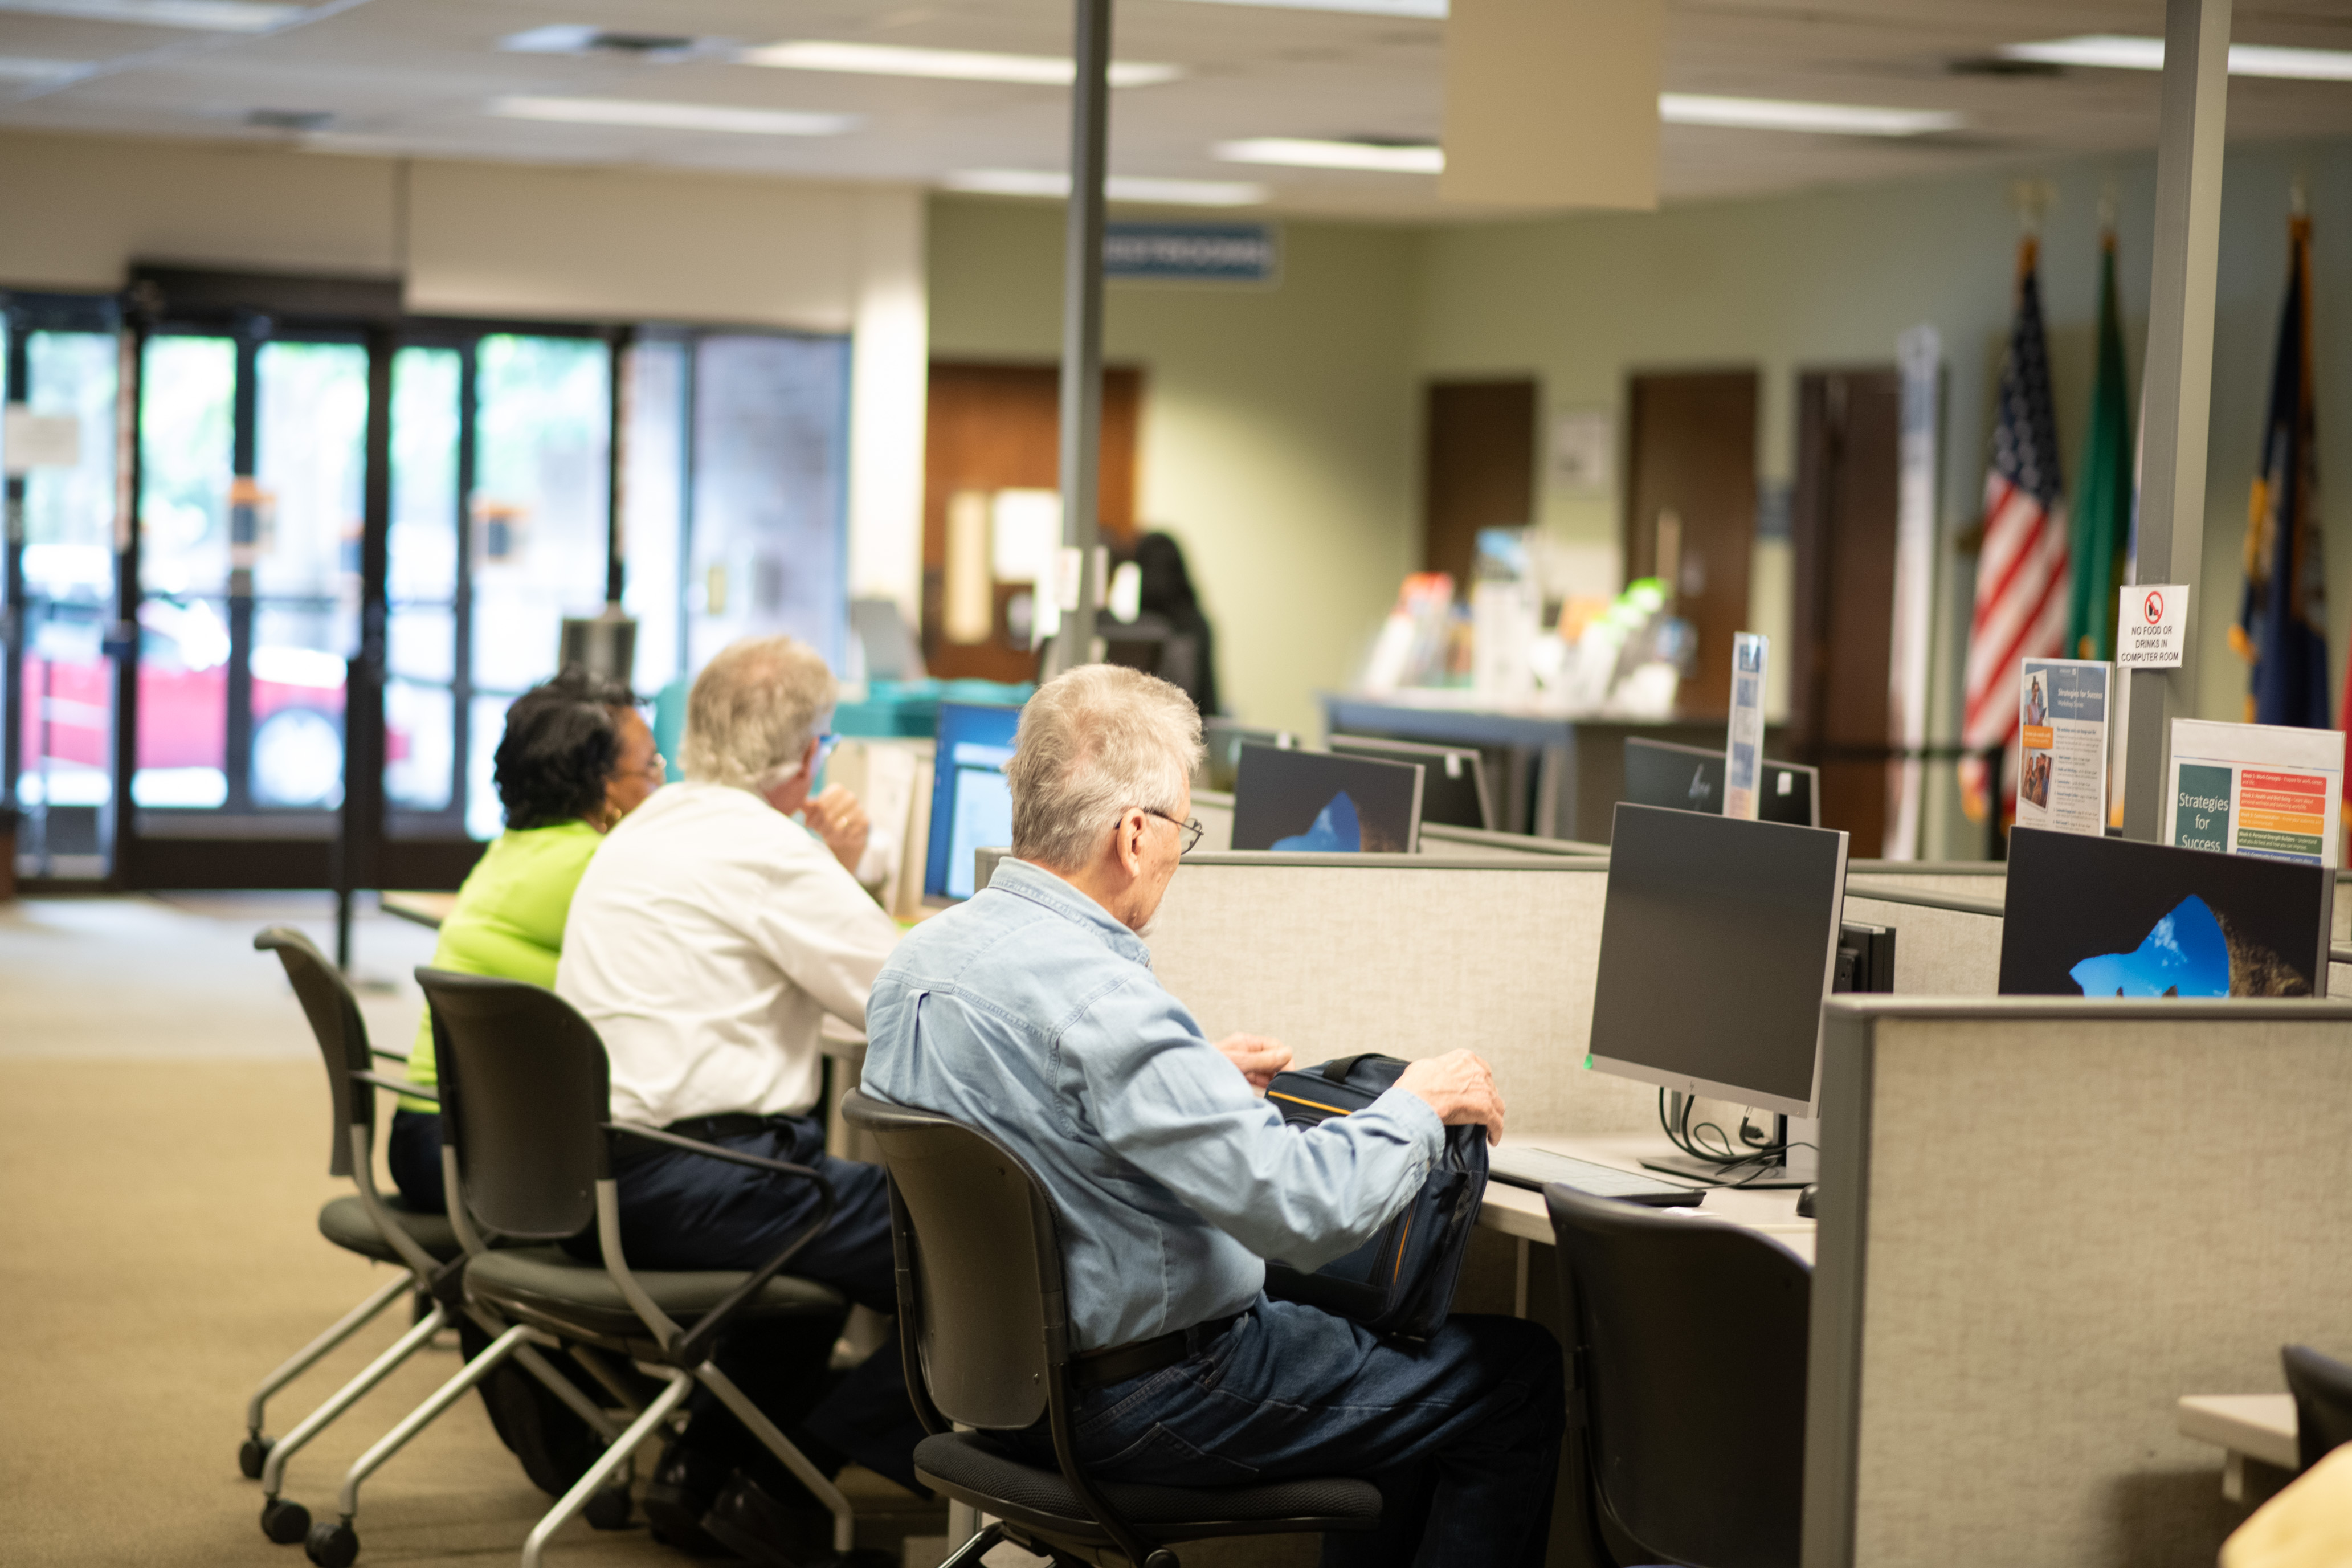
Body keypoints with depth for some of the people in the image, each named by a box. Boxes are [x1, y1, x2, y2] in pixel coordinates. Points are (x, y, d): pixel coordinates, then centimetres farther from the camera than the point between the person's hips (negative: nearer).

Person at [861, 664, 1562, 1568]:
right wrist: (1419, 1104, -13)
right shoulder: (1104, 1006, -29)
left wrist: (1202, 1077, 21)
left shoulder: (917, 960, 0)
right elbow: (1304, 1208, -31)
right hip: (1141, 1402, -9)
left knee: (1394, 1340, 28)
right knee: (1521, 1375, 5)